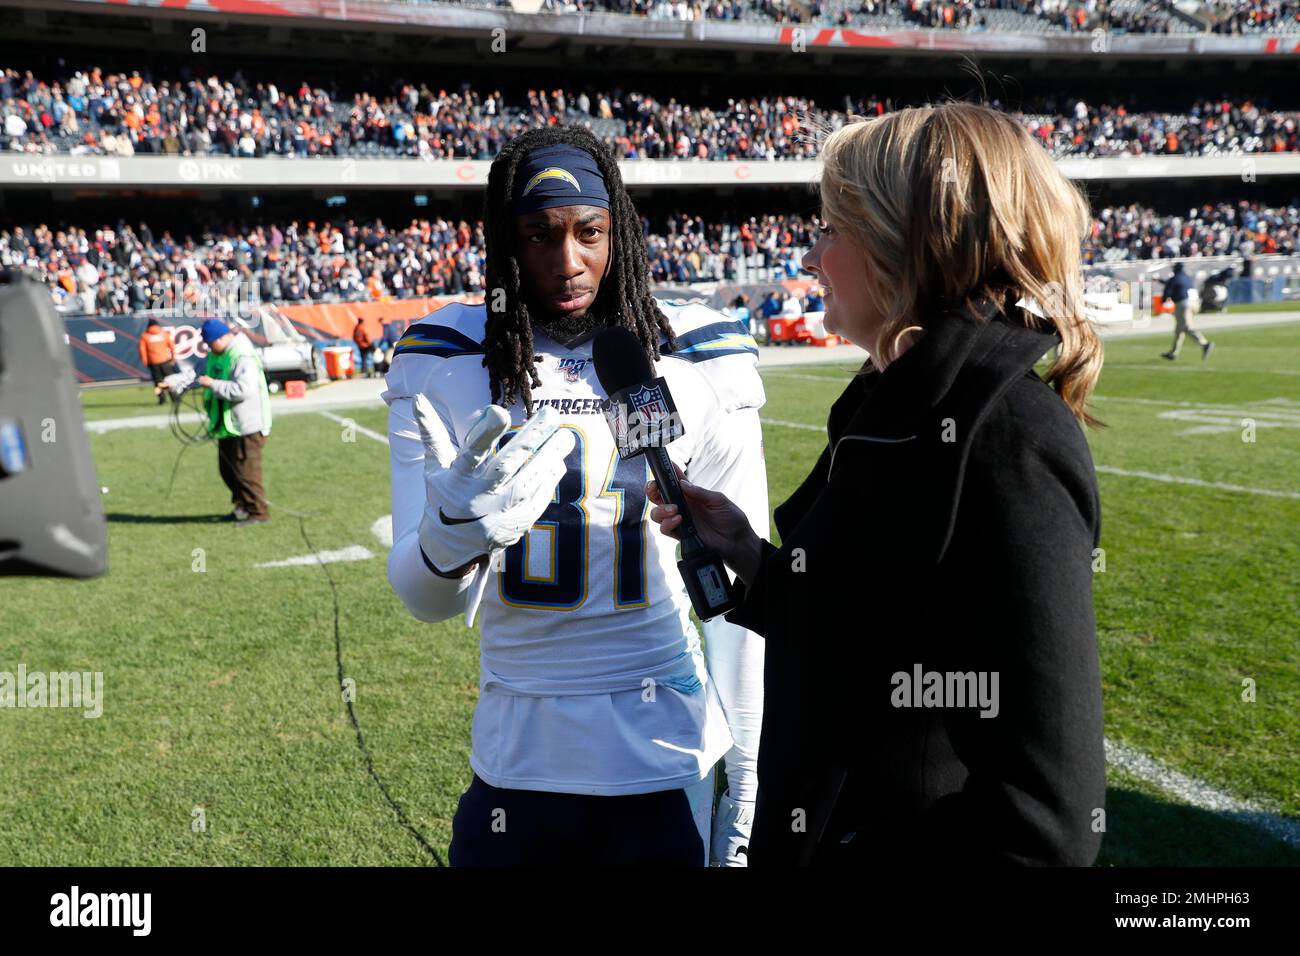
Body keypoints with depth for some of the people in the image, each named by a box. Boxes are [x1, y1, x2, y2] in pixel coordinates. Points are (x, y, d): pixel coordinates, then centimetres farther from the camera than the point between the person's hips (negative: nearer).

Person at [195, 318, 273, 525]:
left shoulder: (243, 357, -21)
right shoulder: (218, 355, 11)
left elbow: (243, 390, -31)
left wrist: (214, 384, -26)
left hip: (247, 426, -10)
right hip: (228, 425, 10)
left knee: (246, 470, -5)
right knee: (228, 469, 17)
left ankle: (258, 512, 5)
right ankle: (243, 506, 30)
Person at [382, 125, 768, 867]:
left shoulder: (701, 365, -7)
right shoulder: (445, 367, -5)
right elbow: (426, 598, -7)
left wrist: (746, 788, 2)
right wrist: (453, 533, -31)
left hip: (668, 763, -1)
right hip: (515, 758, 2)